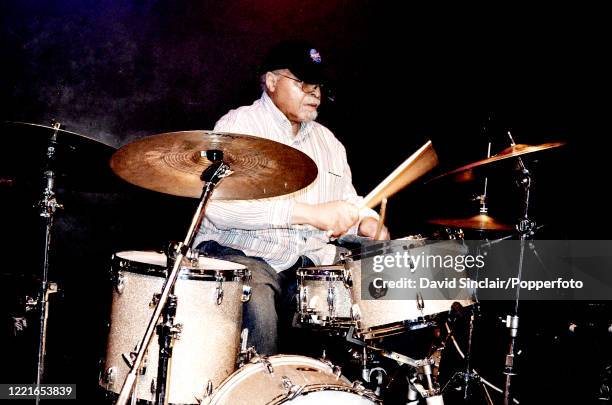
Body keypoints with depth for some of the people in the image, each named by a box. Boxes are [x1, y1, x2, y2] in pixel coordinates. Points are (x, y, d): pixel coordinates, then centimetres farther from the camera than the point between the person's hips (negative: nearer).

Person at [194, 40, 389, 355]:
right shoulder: (238, 126, -5)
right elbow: (219, 203, -21)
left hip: (312, 259, 6)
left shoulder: (327, 140, 20)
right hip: (241, 254, -6)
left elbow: (347, 201, 25)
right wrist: (312, 213, -25)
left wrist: (368, 224, -1)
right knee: (258, 308, -36)